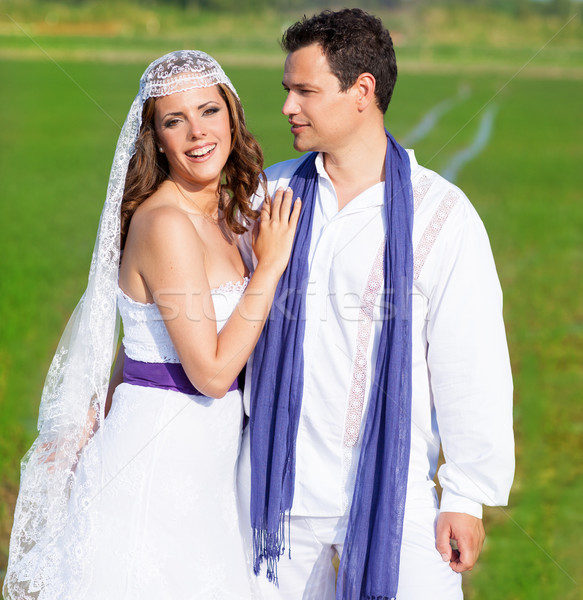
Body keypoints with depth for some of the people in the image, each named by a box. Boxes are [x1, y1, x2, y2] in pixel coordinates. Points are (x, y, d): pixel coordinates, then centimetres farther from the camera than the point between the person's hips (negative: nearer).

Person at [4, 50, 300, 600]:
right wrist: (270, 265, -14)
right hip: (157, 463, -9)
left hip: (201, 465, 9)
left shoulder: (217, 213, 8)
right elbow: (212, 372, -20)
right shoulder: (165, 224, -19)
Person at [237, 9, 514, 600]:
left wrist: (468, 496, -5)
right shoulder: (270, 193, 5)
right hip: (276, 487, 3)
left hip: (392, 493, -3)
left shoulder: (440, 213, -7)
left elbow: (472, 369, -5)